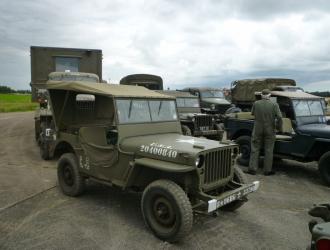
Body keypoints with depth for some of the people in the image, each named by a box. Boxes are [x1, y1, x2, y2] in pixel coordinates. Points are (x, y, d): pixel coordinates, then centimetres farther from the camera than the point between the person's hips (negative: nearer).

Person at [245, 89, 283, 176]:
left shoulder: (256, 103, -4)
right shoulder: (274, 104, -8)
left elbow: (253, 114, 9)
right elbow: (279, 117, -13)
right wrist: (280, 127, 1)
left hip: (257, 129, 1)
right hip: (270, 130, -1)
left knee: (255, 149, 8)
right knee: (268, 151, 8)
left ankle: (252, 169, 8)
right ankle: (267, 170, 13)